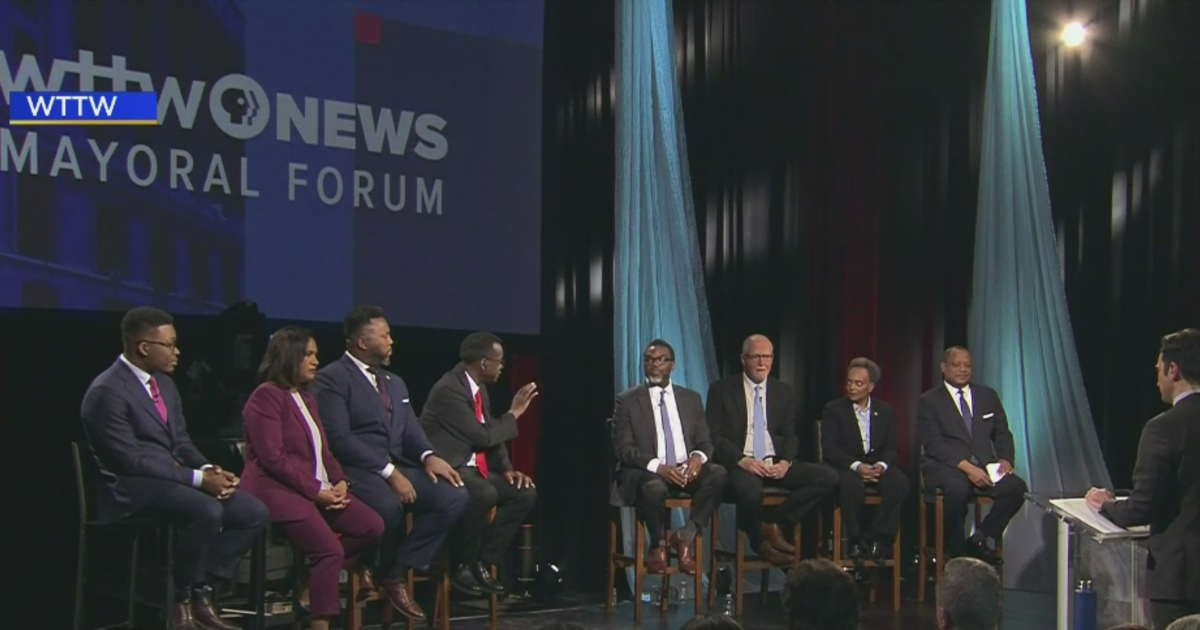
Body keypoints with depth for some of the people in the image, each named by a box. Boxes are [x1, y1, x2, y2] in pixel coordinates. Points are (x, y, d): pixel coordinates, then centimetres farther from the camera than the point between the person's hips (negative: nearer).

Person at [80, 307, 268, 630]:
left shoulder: (163, 382, 12)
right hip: (130, 487, -9)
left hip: (173, 479, 9)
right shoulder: (107, 392, -15)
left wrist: (209, 469, -5)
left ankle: (202, 590, -1)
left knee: (253, 512, -8)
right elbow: (131, 460, -20)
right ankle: (180, 599, -13)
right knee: (206, 511, -34)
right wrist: (197, 478, -22)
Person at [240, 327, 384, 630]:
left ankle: (313, 579, 2)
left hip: (318, 489, 9)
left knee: (373, 526, -6)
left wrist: (338, 481, -2)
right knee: (331, 549, -24)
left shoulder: (306, 398, 20)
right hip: (279, 489, -9)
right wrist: (316, 490, -17)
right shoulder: (266, 397, -8)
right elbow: (274, 458, -16)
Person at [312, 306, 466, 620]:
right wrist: (388, 472, -21)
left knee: (454, 496, -17)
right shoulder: (331, 378, -5)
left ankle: (398, 574, -10)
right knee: (390, 506, -38)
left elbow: (410, 431, 16)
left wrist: (428, 456, -8)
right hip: (357, 471, -8)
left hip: (398, 466, 8)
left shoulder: (395, 382, 23)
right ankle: (371, 567, -6)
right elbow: (339, 438, -15)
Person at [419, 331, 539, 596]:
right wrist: (513, 414, -6)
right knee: (484, 494, -36)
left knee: (525, 493, -2)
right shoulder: (449, 389, -19)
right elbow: (484, 436, -21)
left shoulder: (479, 387, 12)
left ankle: (483, 562, 0)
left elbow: (491, 435, 17)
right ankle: (461, 566, -15)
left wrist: (507, 469, 1)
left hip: (472, 469, 10)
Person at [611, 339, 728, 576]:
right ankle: (658, 544, -9)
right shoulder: (627, 400, 4)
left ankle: (685, 536, -15)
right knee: (655, 487, -39)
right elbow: (623, 449, -5)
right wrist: (657, 466, -21)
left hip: (686, 471, 3)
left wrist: (698, 457, -14)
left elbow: (705, 442, 12)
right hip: (645, 473, -3)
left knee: (717, 473, -28)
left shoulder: (691, 399, 16)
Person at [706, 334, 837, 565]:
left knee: (828, 478, -17)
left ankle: (773, 523, -8)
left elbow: (790, 435, 14)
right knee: (749, 489, -40)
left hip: (775, 464, 5)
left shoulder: (784, 392, 15)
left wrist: (786, 462, -8)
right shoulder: (721, 390, 3)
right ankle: (760, 542, -8)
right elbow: (713, 436, -3)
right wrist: (741, 460, -18)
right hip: (738, 465, -5)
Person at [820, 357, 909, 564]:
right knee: (851, 484, -38)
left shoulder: (884, 411, 13)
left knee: (899, 482, -29)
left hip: (877, 465, 3)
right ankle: (856, 540, -20)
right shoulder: (833, 410, 3)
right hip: (846, 466, -3)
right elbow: (829, 448, -7)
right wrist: (856, 466, -22)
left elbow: (890, 448, 9)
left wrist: (881, 465, -15)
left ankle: (876, 538, -20)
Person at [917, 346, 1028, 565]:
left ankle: (980, 540, -10)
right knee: (958, 489, -38)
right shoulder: (929, 401, 3)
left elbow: (1002, 434, 17)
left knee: (1016, 487, -25)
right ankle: (957, 552, -17)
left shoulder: (988, 395, 17)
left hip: (984, 464, 4)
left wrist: (1005, 459, -6)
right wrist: (966, 467, -20)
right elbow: (933, 444, -7)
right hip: (945, 465, -4)